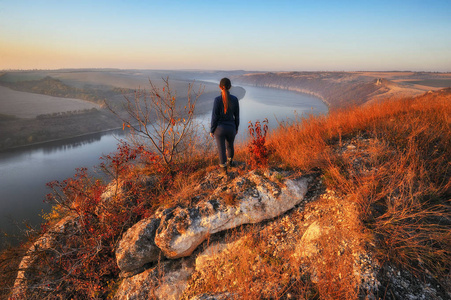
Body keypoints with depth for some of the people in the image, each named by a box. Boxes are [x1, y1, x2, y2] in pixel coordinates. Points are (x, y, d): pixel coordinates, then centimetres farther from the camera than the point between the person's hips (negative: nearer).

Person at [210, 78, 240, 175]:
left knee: (221, 150, 10)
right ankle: (230, 161, 50)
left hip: (219, 128, -3)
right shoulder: (234, 99, -10)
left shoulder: (217, 100, -17)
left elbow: (214, 117, -13)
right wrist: (236, 128, 14)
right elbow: (237, 116, -1)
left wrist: (211, 130, -1)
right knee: (230, 145, 28)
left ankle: (224, 169, 17)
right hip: (231, 128, 3)